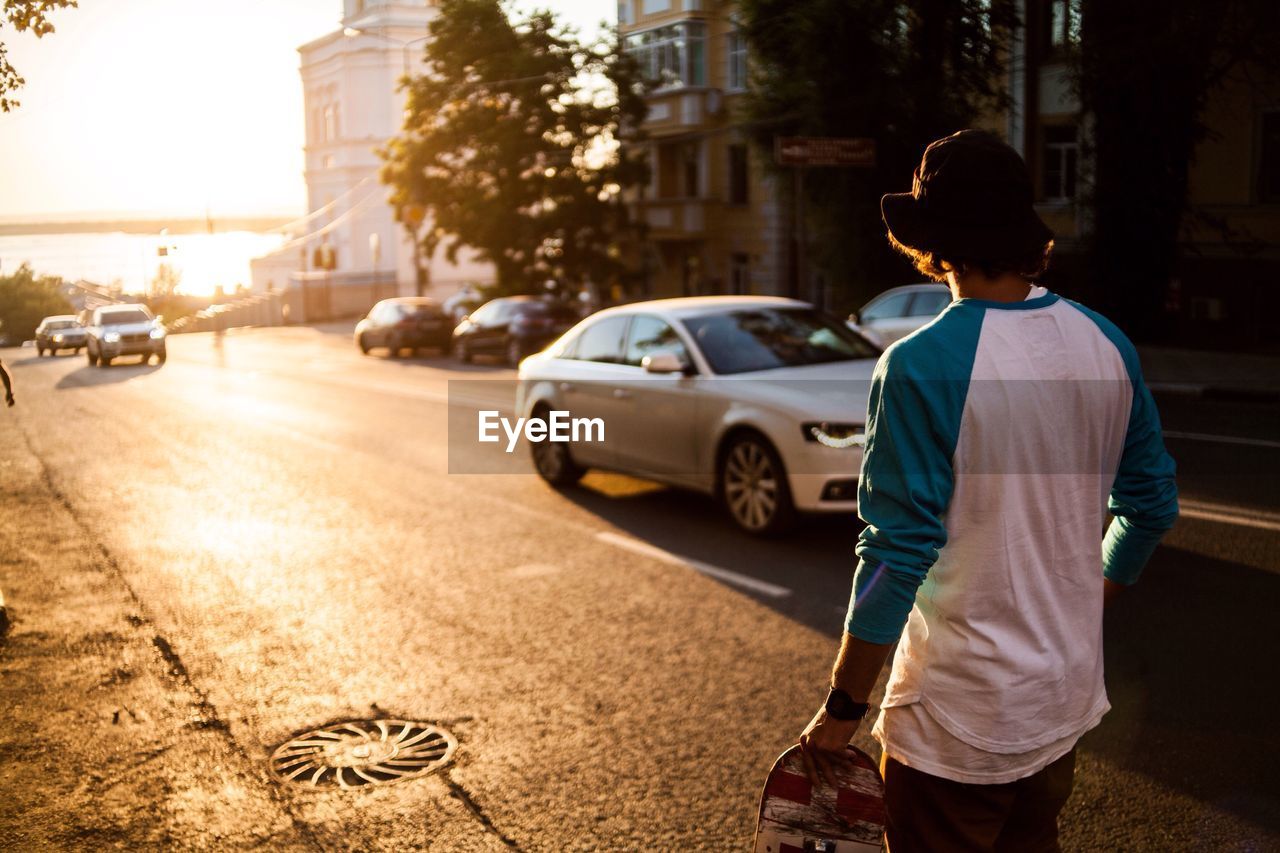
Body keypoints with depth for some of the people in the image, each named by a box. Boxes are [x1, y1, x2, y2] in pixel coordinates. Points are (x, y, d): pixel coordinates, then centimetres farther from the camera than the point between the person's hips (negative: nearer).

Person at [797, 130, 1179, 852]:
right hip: (1069, 697, 7)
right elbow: (1152, 506, 8)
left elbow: (898, 555, -21)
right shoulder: (1107, 346, -1)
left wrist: (842, 709, -11)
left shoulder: (922, 366, -22)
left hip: (960, 717, -6)